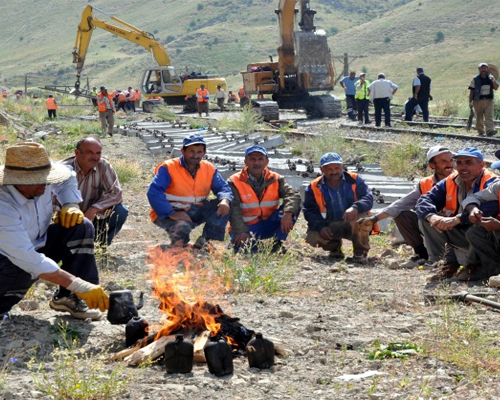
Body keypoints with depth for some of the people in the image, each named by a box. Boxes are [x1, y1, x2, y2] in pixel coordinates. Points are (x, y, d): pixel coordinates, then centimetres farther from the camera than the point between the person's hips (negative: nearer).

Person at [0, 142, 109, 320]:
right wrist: (79, 286, -47)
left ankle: (68, 297, -13)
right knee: (25, 270, -40)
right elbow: (28, 260, -44)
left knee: (82, 227, -14)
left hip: (38, 243, 7)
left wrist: (71, 204, -13)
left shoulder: (39, 182, -18)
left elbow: (67, 179, 9)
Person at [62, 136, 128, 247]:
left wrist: (94, 209, -28)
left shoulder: (104, 166, -11)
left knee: (120, 211, -21)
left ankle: (102, 244, 0)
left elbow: (116, 194, -16)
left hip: (92, 217, 2)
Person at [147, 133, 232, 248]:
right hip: (168, 214, -5)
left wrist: (225, 200, -26)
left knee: (223, 205, -13)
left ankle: (208, 240, -15)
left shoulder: (209, 169, 2)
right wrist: (171, 214, -33)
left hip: (195, 212, 6)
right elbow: (154, 192, -24)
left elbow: (223, 188, 0)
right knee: (182, 227, -38)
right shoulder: (168, 168, -15)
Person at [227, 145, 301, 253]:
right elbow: (234, 210, -16)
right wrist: (241, 232, -29)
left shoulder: (275, 179, 0)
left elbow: (292, 195, -15)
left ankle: (278, 244, -10)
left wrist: (288, 213, -36)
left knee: (294, 207, -16)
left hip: (269, 226, 3)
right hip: (247, 227, -3)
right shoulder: (234, 182, -8)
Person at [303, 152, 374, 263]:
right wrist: (320, 227, -21)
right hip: (330, 228, 2)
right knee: (312, 237, -25)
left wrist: (355, 208, -36)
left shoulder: (354, 180, -4)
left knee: (361, 218, -36)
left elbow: (368, 198, -13)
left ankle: (361, 252, -10)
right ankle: (335, 248, 12)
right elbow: (310, 211, -2)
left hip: (354, 226, -2)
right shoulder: (314, 187, -1)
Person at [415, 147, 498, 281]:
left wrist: (456, 219, -41)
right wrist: (432, 216, -29)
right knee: (426, 219, -7)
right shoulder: (449, 182, 3)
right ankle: (450, 264, -10)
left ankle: (473, 265, -13)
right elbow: (424, 201, -6)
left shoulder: (490, 183, -16)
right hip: (460, 234, 6)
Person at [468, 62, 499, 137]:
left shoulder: (491, 78, 11)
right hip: (478, 101, -1)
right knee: (479, 118, 3)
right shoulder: (475, 79, 2)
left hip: (489, 101, 1)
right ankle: (480, 132, 11)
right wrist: (470, 101, -3)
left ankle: (490, 131, -25)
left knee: (489, 116, -13)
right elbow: (471, 91, 3)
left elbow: (496, 88, 3)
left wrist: (493, 80, -14)